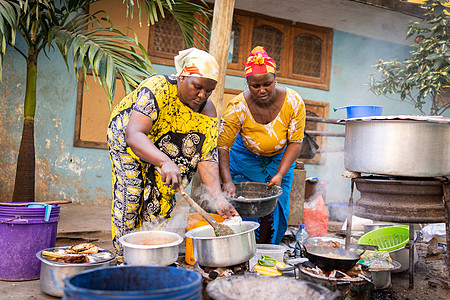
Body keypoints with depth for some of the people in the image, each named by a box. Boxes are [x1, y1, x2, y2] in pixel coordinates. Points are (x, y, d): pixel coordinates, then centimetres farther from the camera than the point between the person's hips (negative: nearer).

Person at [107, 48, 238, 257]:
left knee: (161, 195, -6)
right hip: (125, 136, -4)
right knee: (130, 193, -13)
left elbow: (207, 158, -25)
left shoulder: (208, 112, -21)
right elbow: (134, 135, -47)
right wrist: (166, 162, -63)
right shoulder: (157, 88, -36)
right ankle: (124, 255, 1)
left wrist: (218, 197, -39)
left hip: (163, 145, 4)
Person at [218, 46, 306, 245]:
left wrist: (280, 175, -26)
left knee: (273, 211, 2)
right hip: (245, 158, -1)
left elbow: (295, 143, -17)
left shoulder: (293, 102, -24)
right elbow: (222, 147, -26)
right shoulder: (237, 107, -28)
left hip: (280, 158, 1)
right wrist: (227, 181, -37)